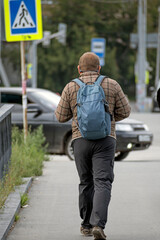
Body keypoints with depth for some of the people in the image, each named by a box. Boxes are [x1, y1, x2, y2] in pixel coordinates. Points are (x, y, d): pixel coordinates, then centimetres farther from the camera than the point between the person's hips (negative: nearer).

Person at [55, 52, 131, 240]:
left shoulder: (71, 87, 2)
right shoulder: (111, 85, 2)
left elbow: (61, 117, 6)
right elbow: (124, 112, 6)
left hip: (81, 140, 2)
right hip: (105, 140, -1)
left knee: (86, 183, 16)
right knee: (102, 183, -7)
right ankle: (98, 225, -23)